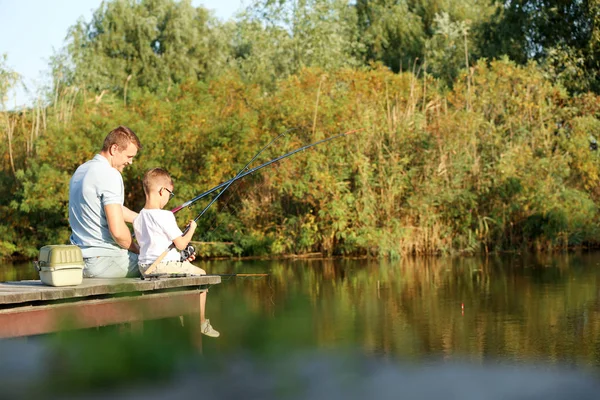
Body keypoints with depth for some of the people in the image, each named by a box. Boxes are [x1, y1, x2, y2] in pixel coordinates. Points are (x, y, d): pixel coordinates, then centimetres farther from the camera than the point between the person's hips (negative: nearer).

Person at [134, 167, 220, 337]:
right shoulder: (165, 216, -15)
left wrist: (182, 256, 22)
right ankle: (201, 323, 15)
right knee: (200, 275, 12)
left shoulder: (138, 219, 8)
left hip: (145, 266, 8)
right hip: (165, 265, -8)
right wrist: (191, 229, 7)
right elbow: (181, 244, -11)